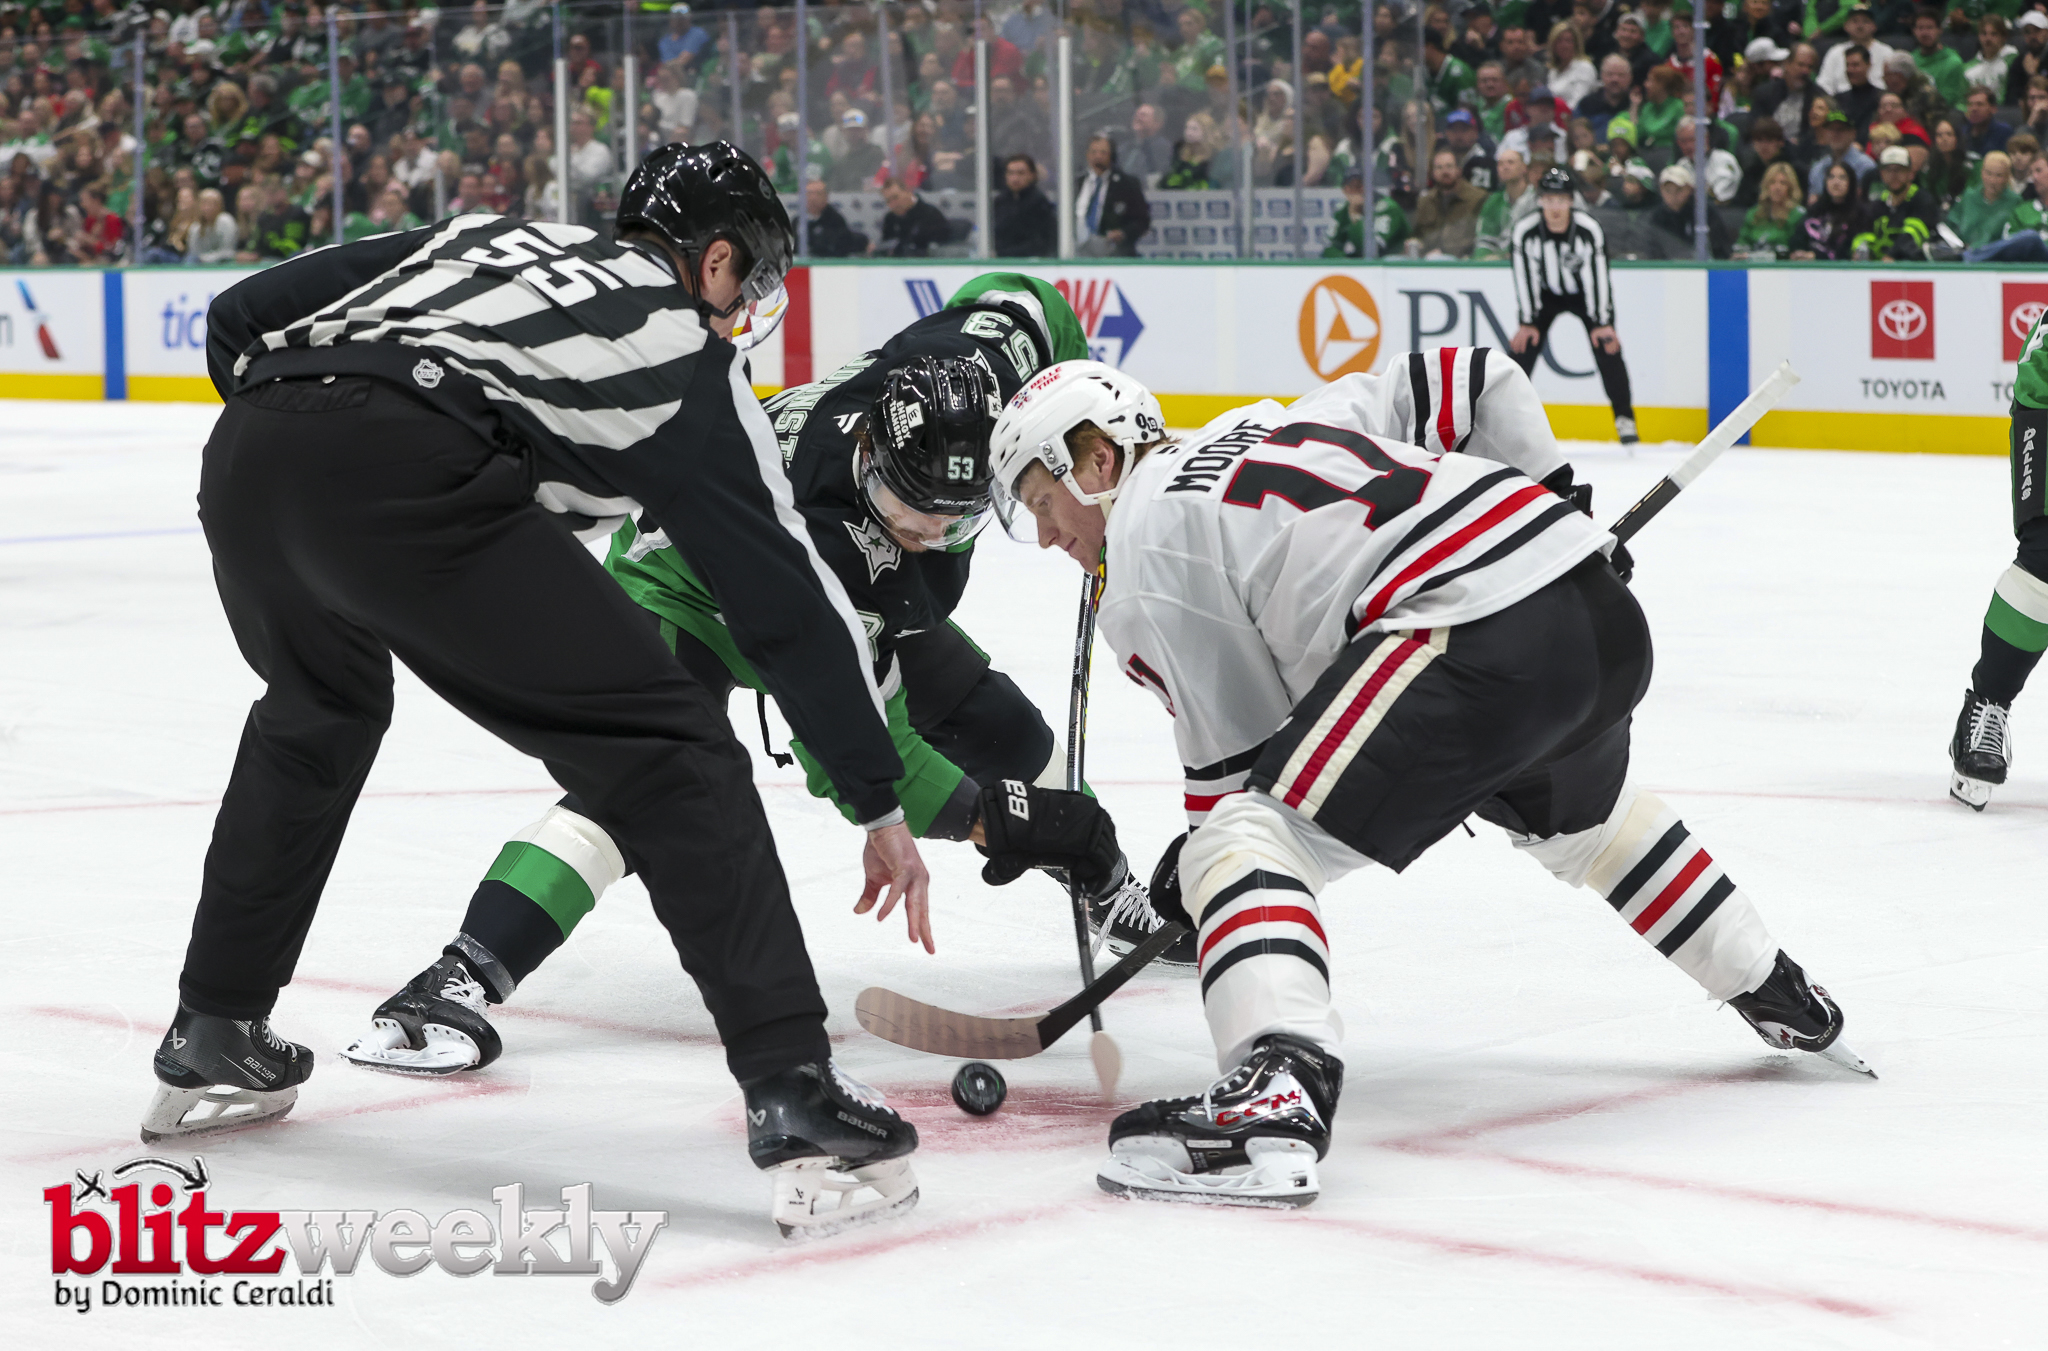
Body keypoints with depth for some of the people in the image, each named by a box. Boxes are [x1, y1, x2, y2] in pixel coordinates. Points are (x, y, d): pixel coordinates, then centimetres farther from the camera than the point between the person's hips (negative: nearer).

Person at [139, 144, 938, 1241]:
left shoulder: (483, 237, 35)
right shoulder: (682, 352, 20)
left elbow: (240, 318, 28)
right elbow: (787, 594, 18)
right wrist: (881, 802, 23)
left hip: (244, 451, 7)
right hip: (410, 480, -7)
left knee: (318, 711, 36)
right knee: (668, 750, 2)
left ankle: (211, 1045, 43)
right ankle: (795, 1098, -9)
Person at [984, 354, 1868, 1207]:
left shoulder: (1143, 548, 5)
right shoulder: (1279, 420, 27)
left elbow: (1240, 756, 6)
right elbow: (1465, 380, 28)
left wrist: (1191, 869, 22)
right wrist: (1553, 502, 37)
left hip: (1480, 640, -9)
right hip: (1607, 616, 9)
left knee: (1246, 841, -10)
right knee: (1581, 818, 39)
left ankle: (1278, 1094, -34)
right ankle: (1782, 1004, 53)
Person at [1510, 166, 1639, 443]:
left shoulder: (1589, 230, -28)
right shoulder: (1524, 231, -24)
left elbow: (1597, 277, -24)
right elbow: (1524, 278, -19)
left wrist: (1602, 323, -25)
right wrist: (1526, 323, -19)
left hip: (1586, 294, -1)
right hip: (1545, 294, 1)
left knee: (1607, 347, -14)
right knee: (1523, 346, -11)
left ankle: (1625, 417, -3)